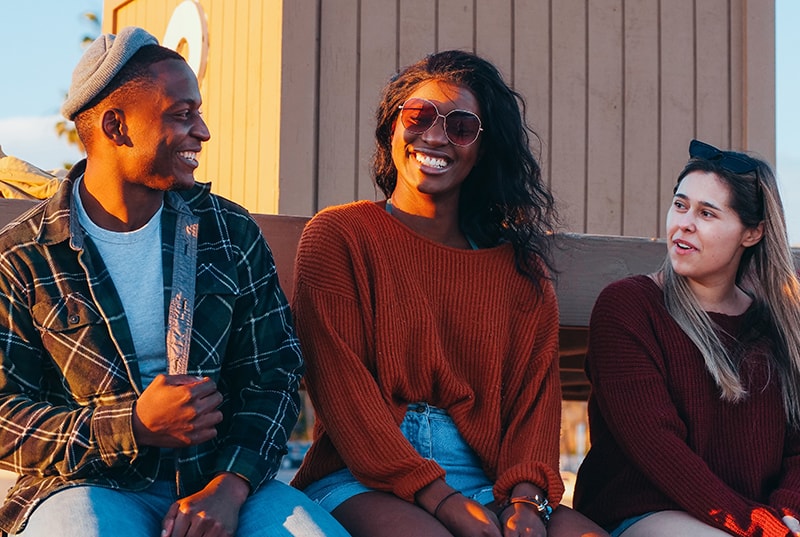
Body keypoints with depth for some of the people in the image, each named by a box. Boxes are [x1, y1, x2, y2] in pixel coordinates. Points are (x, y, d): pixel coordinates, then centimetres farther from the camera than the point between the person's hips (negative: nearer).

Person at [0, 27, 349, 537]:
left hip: (217, 480, 3)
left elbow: (273, 373, 5)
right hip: (87, 484, -3)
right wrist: (134, 426, -16)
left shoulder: (232, 232, 8)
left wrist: (229, 487, -12)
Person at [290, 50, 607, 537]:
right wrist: (439, 498, -16)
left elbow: (536, 390, 8)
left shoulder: (519, 265, 17)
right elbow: (341, 386, -5)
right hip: (363, 481, -3)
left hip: (486, 483, 4)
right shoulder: (338, 235, 6)